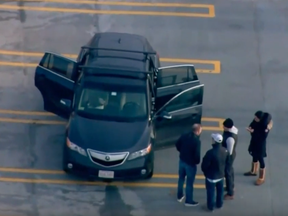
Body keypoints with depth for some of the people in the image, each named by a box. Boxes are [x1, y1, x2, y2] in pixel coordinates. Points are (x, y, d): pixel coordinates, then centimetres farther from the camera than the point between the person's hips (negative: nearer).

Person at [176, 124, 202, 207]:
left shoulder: (184, 136, -7)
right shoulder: (197, 141, -27)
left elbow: (177, 145, 6)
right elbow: (197, 154, -25)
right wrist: (197, 162, -4)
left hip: (182, 161, 6)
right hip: (190, 164, -6)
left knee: (181, 179, 24)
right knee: (189, 182, 9)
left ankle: (180, 196, 41)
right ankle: (188, 201, 22)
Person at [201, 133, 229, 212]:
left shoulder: (210, 152, -34)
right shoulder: (225, 151, -13)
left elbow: (204, 165, -22)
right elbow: (227, 162, 4)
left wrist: (205, 172, -1)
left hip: (211, 176, -6)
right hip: (221, 175, 6)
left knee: (211, 192, 15)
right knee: (220, 191, 24)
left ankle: (210, 206, 30)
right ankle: (219, 204, 42)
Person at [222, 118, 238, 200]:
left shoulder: (230, 138, -40)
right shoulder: (233, 128, -14)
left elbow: (229, 152, -30)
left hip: (228, 156, -9)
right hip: (230, 154, 9)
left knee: (227, 173, 9)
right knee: (230, 170, 29)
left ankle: (230, 194, 26)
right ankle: (231, 186, 53)